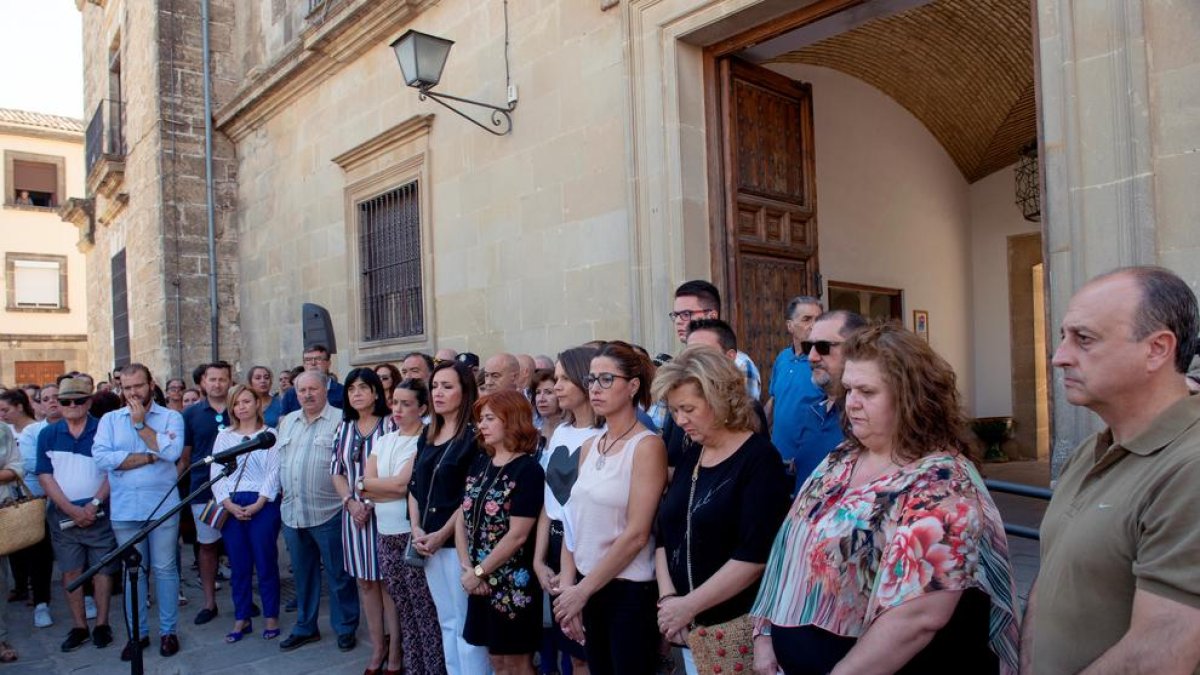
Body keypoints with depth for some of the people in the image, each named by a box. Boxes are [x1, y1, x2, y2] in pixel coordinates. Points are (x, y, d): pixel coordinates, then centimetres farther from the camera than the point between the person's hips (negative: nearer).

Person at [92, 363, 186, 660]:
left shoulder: (171, 417, 1)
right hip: (124, 509, 2)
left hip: (163, 507, -2)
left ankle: (168, 631, 18)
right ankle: (137, 633, 24)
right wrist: (150, 457, -13)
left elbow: (172, 451, -17)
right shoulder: (110, 419, 6)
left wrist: (140, 423, -11)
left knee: (165, 569, 6)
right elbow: (101, 457, -9)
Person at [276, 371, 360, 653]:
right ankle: (305, 627, 32)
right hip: (292, 513, 6)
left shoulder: (340, 420, -8)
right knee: (303, 574, 18)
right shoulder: (287, 421, 13)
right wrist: (283, 488, 12)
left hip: (328, 513, -6)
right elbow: (278, 458, 20)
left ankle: (346, 628, 19)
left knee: (338, 575, 5)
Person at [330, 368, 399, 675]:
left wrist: (370, 503, -14)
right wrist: (351, 502, -5)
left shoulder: (390, 425, -8)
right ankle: (377, 647, 26)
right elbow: (337, 472, 11)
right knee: (365, 581, 12)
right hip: (354, 513, 6)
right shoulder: (344, 429, 10)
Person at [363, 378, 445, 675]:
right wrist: (392, 487, -12)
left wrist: (370, 484, -3)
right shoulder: (384, 440, 11)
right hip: (386, 535, 7)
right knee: (403, 607, 15)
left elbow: (402, 484, -16)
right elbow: (367, 482, 2)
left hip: (413, 534, -7)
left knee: (424, 609, 0)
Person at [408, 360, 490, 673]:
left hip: (459, 541, -7)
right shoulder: (427, 436, 11)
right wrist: (417, 529, 0)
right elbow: (415, 487, 13)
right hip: (429, 543, 7)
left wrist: (442, 534, -14)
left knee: (466, 624, 1)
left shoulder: (474, 436, -11)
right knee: (447, 622, 17)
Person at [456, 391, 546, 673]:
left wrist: (479, 572, -13)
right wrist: (467, 568, -5)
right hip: (481, 582, 6)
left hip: (512, 584, -6)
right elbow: (462, 519, 6)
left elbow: (517, 535, -19)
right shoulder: (480, 464, 8)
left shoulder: (528, 470, -14)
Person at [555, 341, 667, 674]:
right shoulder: (589, 447, 7)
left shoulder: (647, 445, -13)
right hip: (587, 588, 6)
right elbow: (576, 521, 8)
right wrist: (568, 585, -1)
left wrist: (581, 590, -12)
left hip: (630, 590, -6)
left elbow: (636, 535, -17)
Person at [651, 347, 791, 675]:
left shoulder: (760, 458, -12)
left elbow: (755, 556, -20)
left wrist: (688, 605, -16)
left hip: (738, 625, -6)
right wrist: (667, 597, -5)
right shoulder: (689, 460, 9)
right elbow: (666, 535, 9)